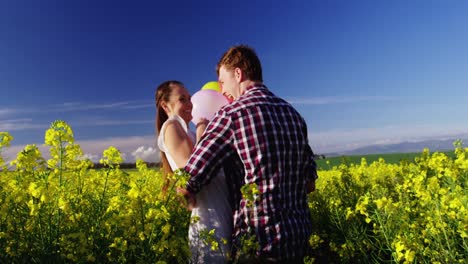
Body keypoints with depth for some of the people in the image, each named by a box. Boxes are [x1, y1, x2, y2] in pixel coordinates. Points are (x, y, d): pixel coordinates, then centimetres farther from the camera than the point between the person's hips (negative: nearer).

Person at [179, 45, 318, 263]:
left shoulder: (232, 114, -15)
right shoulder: (293, 114, 5)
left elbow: (187, 185, -16)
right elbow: (309, 184, 10)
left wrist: (188, 194, 6)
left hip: (261, 244, -6)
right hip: (300, 238, 6)